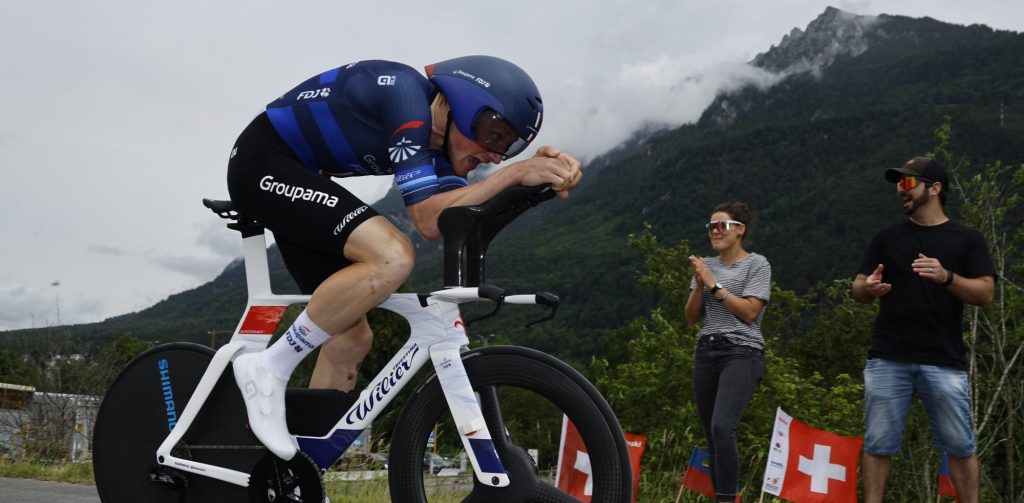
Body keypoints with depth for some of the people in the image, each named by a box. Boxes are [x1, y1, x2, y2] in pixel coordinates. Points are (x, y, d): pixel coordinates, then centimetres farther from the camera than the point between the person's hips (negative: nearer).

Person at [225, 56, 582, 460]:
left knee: (352, 337, 6)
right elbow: (428, 220, -28)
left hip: (294, 175, 10)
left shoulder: (437, 149, 5)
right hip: (263, 163, -10)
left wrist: (543, 170, -15)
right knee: (393, 257, -29)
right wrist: (515, 173, -28)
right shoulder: (408, 95, -23)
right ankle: (269, 370, -16)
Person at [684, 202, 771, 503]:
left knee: (722, 427, -23)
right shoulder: (706, 266, 15)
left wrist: (714, 285, -9)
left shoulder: (757, 264, 0)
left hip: (742, 353, -6)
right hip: (706, 352, 6)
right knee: (712, 435, 4)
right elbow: (692, 317, 12)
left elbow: (750, 312, -10)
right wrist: (700, 285, -4)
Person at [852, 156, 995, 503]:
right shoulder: (887, 238, 14)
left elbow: (985, 294, -1)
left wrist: (947, 277, -19)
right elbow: (858, 290, 11)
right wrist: (869, 288, -13)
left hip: (945, 361, -1)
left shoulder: (966, 239, 8)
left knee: (959, 446, 2)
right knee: (879, 444, 2)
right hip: (888, 360, 2)